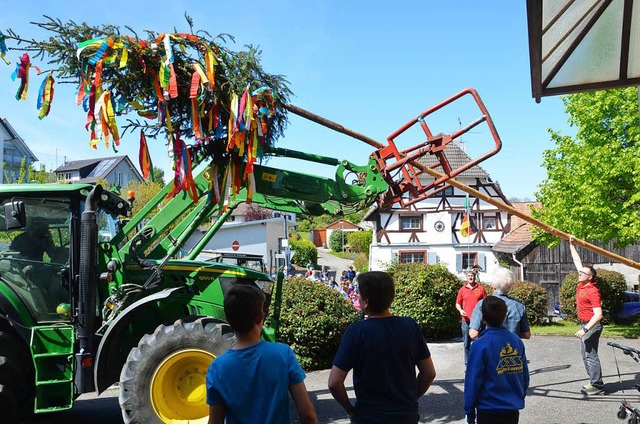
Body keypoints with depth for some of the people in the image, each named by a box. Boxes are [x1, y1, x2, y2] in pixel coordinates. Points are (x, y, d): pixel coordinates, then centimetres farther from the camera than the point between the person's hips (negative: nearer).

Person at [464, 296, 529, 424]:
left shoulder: (481, 345, -17)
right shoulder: (517, 341, -3)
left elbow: (473, 380, -14)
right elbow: (525, 376, 4)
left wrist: (470, 413, -4)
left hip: (489, 410, -4)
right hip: (513, 410, 5)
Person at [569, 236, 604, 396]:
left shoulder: (592, 291, -20)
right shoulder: (581, 284, 3)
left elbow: (598, 314, -25)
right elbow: (578, 262, 12)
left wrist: (585, 329, -30)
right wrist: (571, 245, 14)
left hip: (592, 325, -10)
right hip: (585, 324, 10)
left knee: (590, 354, -8)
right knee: (585, 354, 13)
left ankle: (598, 386, -2)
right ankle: (594, 382, 21)